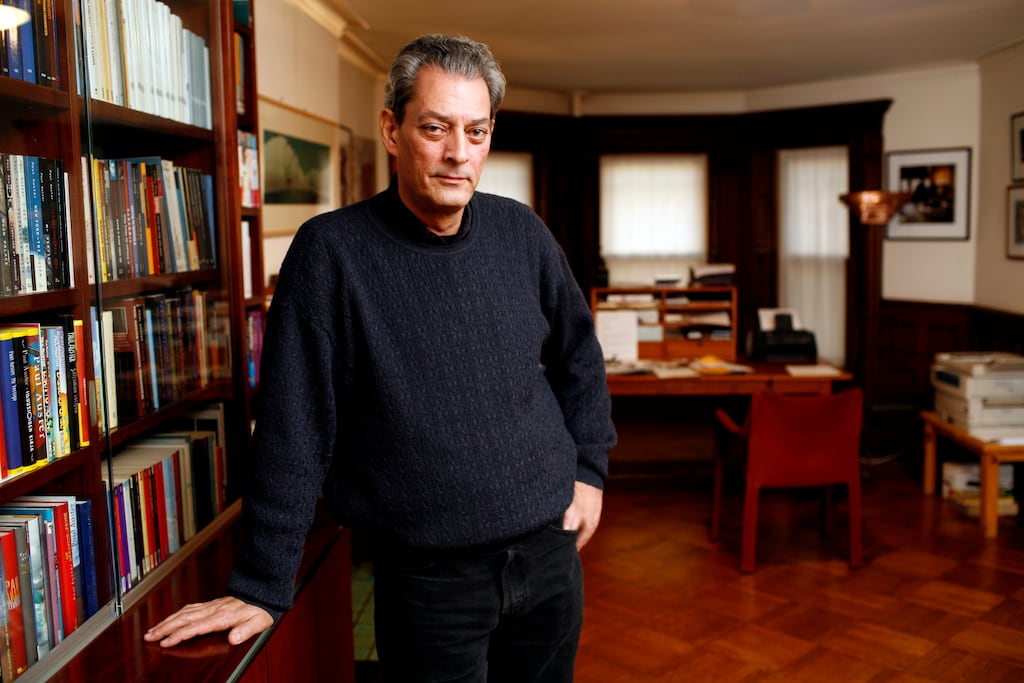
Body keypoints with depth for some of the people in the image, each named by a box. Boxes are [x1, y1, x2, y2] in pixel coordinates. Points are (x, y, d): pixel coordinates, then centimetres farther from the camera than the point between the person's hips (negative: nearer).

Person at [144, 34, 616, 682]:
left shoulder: (520, 232, -1)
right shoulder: (331, 250, -13)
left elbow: (578, 355, 14)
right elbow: (293, 429, -14)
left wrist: (589, 469, 8)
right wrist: (261, 589, -12)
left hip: (549, 551, 5)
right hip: (426, 575, -4)